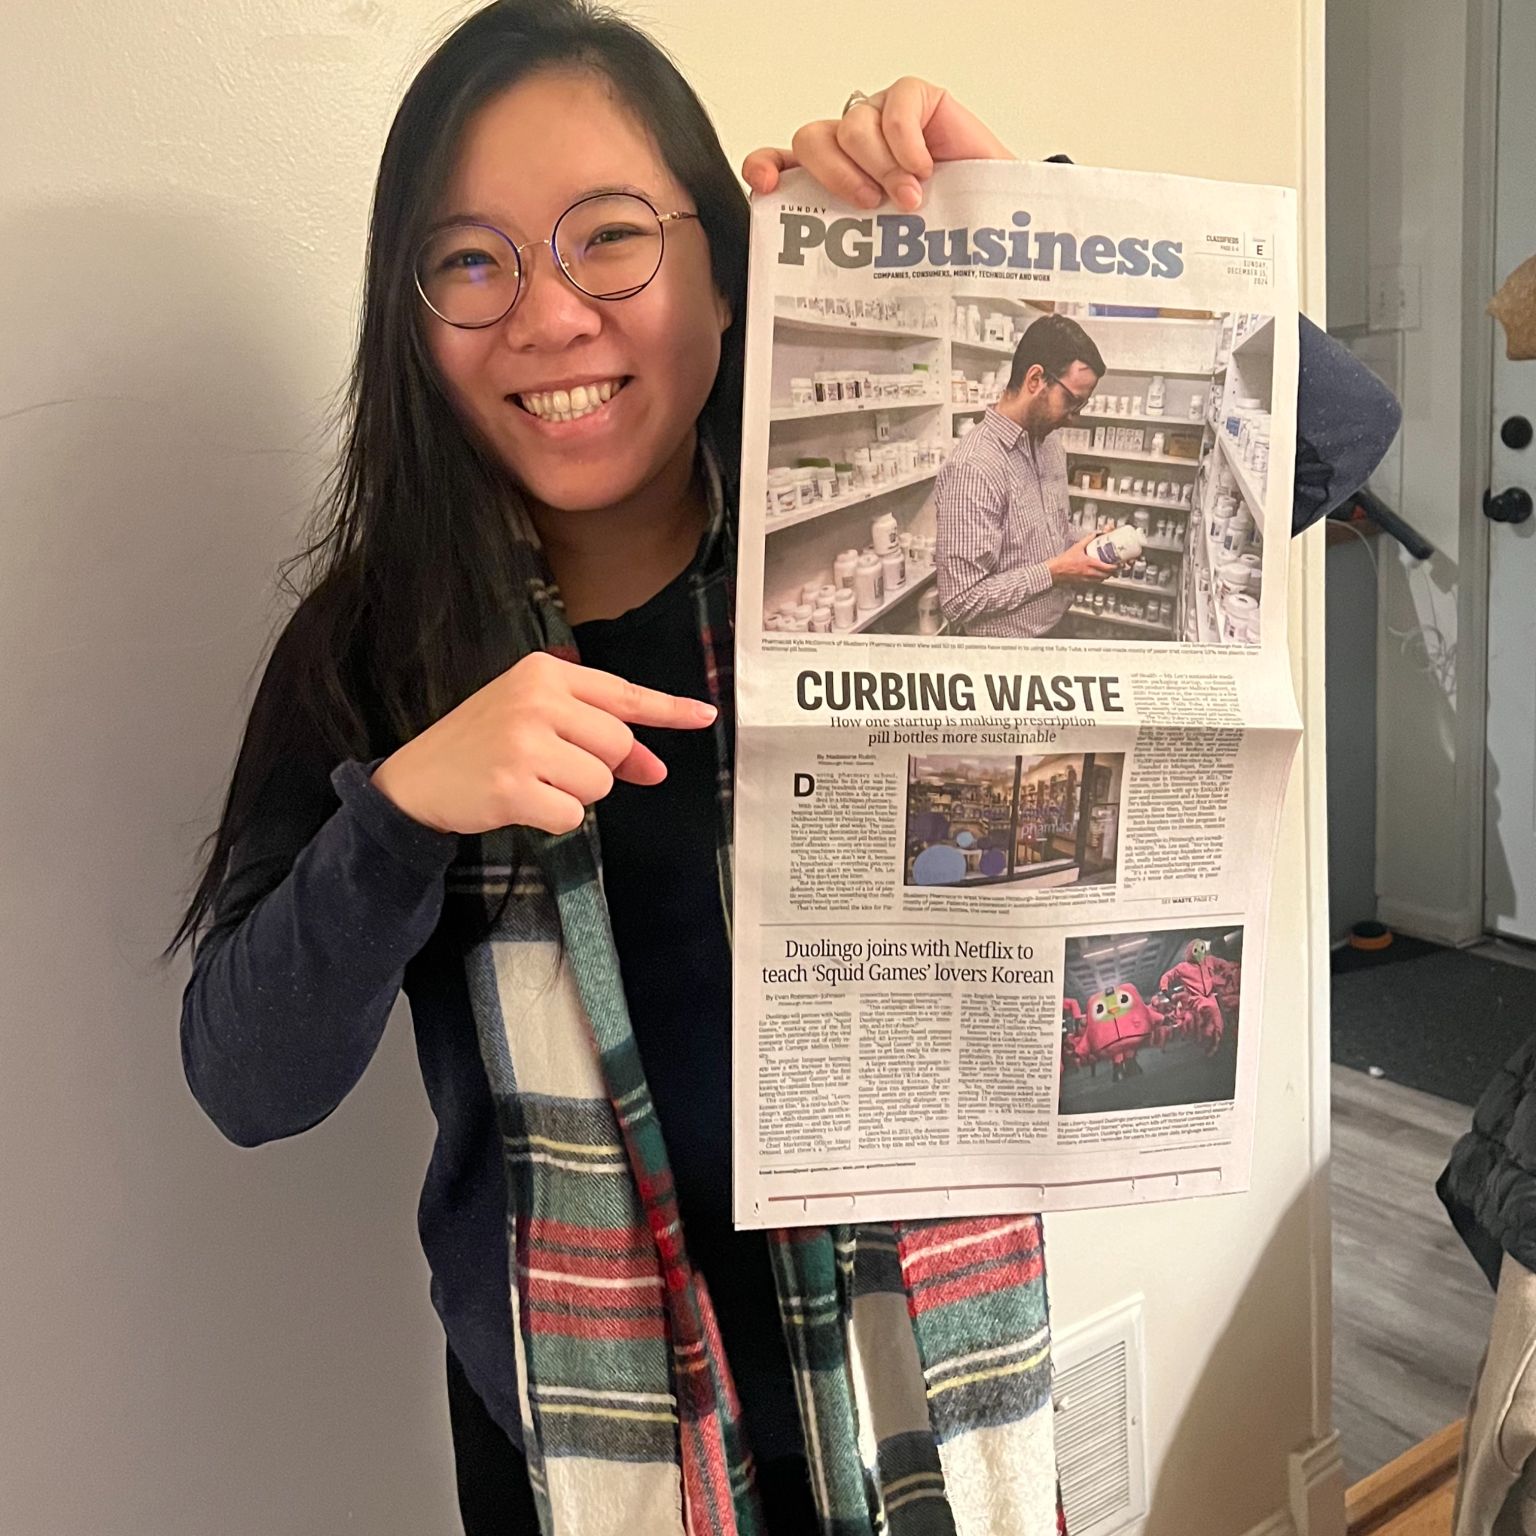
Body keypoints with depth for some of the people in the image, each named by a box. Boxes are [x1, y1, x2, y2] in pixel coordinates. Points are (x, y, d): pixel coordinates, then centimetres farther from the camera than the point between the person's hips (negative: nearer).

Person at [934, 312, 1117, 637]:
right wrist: (1055, 572, -22)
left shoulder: (1051, 446, 3)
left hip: (1060, 623, 8)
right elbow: (961, 600, -27)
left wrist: (1092, 551, -2)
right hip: (1011, 637, -8)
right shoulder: (974, 468, -25)